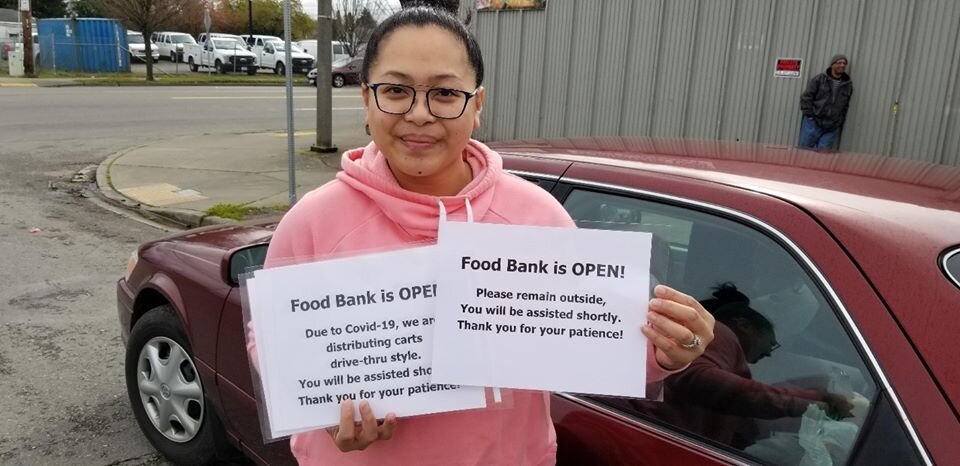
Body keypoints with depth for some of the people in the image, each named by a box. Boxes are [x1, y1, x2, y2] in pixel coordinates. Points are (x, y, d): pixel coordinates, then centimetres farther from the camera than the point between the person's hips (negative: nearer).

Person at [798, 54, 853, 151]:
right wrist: (809, 116, -7)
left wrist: (840, 125, 8)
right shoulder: (819, 79, 1)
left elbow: (845, 107, 14)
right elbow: (806, 97, -1)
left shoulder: (848, 85, 11)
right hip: (813, 124, -2)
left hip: (832, 129, 2)